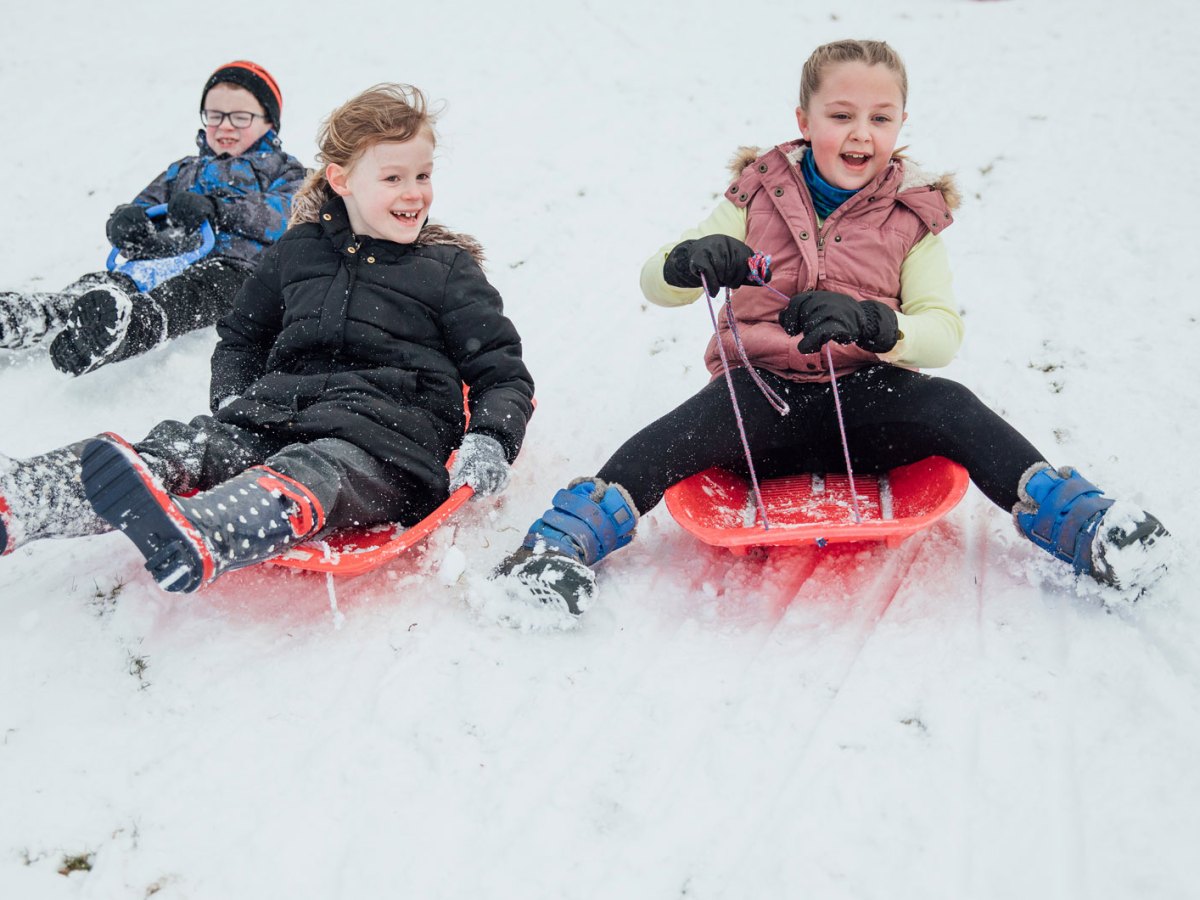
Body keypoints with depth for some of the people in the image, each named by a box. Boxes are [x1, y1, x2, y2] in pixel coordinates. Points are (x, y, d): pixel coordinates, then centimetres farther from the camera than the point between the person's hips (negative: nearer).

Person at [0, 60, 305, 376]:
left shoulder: (283, 170, 24)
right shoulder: (184, 170, 40)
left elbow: (281, 219, -1)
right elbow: (143, 205, 28)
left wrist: (214, 208, -17)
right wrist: (125, 221, -1)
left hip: (234, 264, -5)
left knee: (182, 293, -42)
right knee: (100, 284, -28)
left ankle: (124, 325, -73)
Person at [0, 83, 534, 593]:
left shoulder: (449, 271, 10)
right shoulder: (298, 251, 19)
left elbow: (504, 374, 9)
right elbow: (240, 336, 30)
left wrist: (491, 443, -11)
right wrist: (233, 401, 9)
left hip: (391, 444, -4)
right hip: (280, 417, 5)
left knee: (313, 474, -39)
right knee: (178, 448, -22)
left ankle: (189, 543, -69)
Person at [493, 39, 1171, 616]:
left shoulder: (911, 215, 5)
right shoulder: (761, 194, 5)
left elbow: (944, 333, -7)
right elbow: (656, 285, 0)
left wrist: (868, 323, -29)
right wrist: (691, 261, -27)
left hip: (864, 395, 1)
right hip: (762, 393, 0)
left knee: (951, 409, -29)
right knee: (696, 425, -33)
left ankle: (1078, 524, -25)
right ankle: (569, 538, -34)